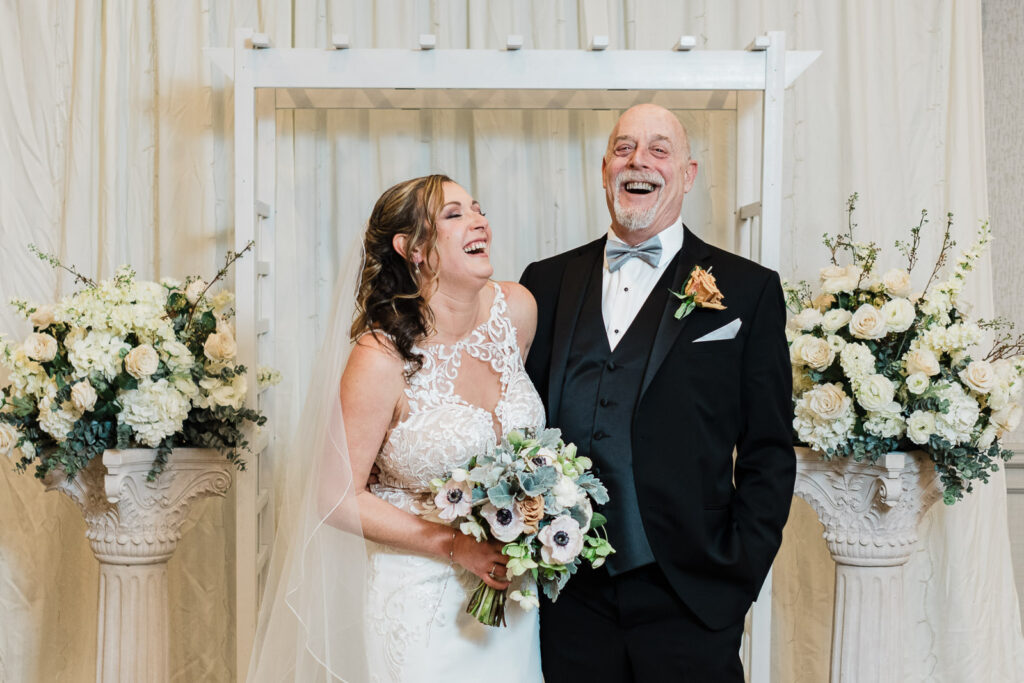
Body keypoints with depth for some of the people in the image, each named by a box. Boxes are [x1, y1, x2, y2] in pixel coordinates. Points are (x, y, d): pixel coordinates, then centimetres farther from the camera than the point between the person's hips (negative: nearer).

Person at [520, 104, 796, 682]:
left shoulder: (749, 290, 2)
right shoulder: (547, 282, 9)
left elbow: (769, 453, 1)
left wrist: (741, 574, -6)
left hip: (690, 605, -2)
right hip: (570, 598, 2)